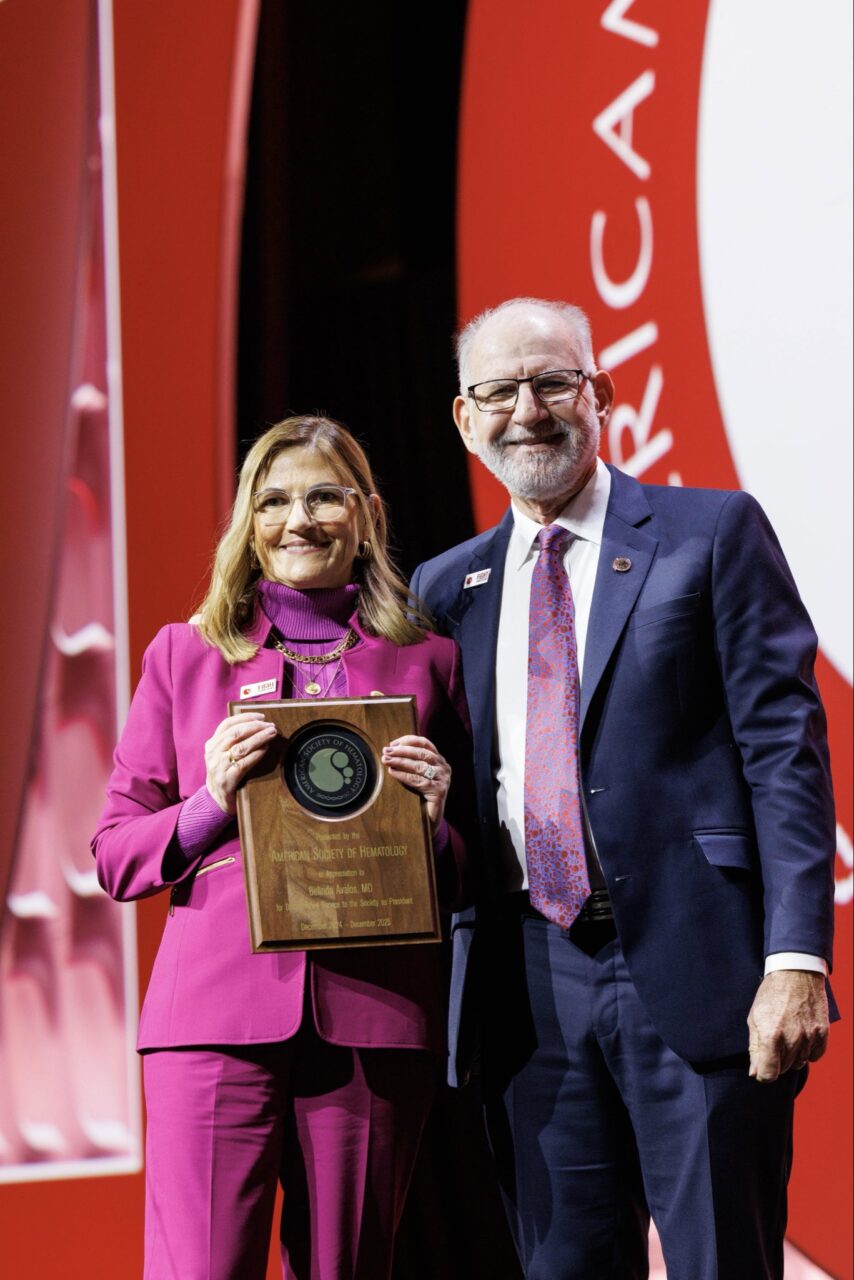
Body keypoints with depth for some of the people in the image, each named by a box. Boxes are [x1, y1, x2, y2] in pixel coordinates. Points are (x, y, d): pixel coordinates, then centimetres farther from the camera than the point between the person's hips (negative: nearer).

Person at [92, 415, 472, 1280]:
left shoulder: (425, 661, 14)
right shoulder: (184, 656, 14)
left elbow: (471, 873, 17)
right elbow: (115, 854, 12)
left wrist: (432, 821, -5)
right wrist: (211, 801, -6)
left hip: (374, 1015, 1)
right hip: (217, 1008, -1)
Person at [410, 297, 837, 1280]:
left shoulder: (713, 533, 2)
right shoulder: (446, 589, 15)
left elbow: (785, 746, -5)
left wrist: (796, 957, -14)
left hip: (690, 963, -4)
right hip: (531, 981, 4)